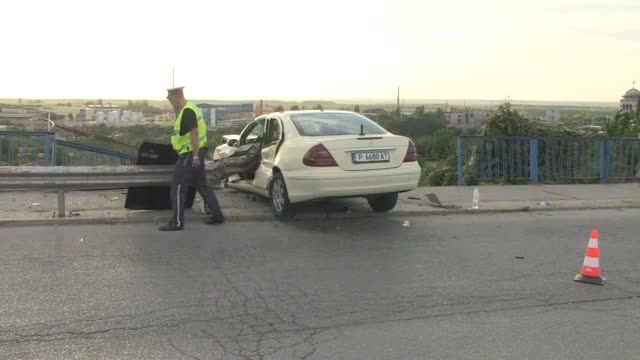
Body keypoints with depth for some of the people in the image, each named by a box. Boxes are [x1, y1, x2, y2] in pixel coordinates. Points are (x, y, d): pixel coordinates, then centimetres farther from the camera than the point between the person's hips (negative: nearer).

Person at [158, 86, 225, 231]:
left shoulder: (187, 112, -17)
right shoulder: (189, 109, 16)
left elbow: (194, 133, -24)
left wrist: (195, 156, -25)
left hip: (190, 155, -10)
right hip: (195, 154, 10)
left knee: (178, 188, -5)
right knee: (202, 186, 16)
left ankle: (177, 222, -2)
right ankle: (217, 215, 20)